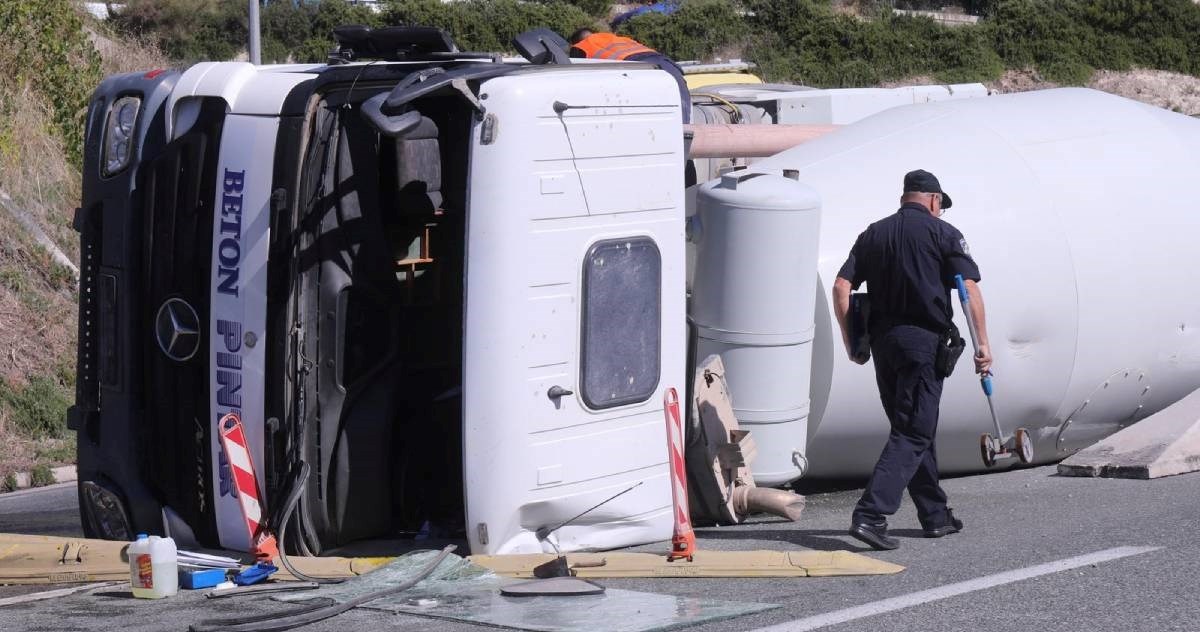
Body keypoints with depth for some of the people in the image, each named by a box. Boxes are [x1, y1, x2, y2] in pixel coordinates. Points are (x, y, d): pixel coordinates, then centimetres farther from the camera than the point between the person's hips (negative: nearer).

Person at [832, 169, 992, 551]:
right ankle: (870, 514, -20)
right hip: (923, 340, -6)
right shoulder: (942, 233, 0)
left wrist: (851, 342, 10)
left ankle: (936, 516, 23)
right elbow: (969, 288, -9)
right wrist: (983, 343, -7)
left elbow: (841, 287, 5)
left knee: (914, 428, 17)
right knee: (913, 433, -6)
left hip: (882, 340, 6)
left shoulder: (873, 234, 12)